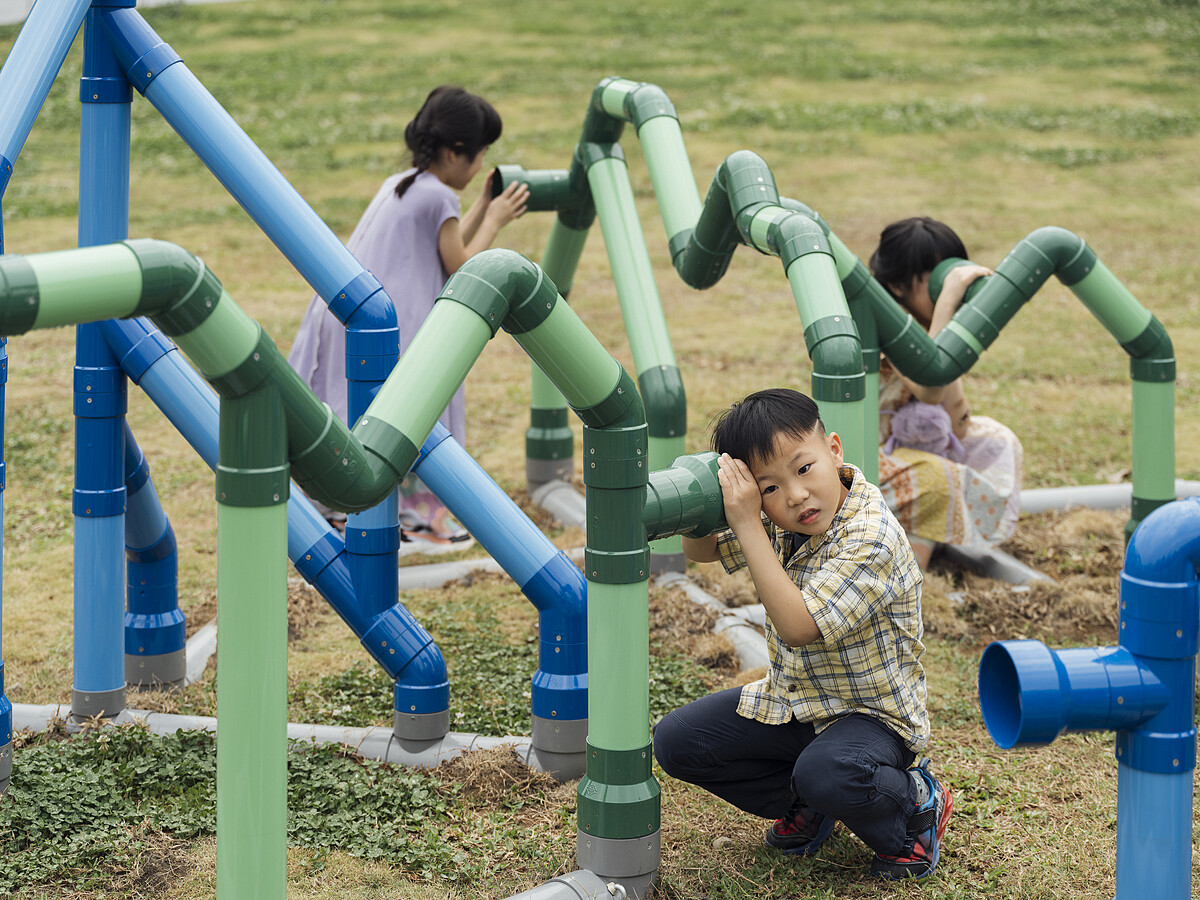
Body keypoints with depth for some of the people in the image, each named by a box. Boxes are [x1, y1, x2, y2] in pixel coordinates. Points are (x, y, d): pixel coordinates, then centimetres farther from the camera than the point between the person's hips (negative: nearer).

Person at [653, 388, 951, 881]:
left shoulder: (872, 538, -29)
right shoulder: (777, 520, -5)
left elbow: (798, 627, -35)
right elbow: (700, 551, 11)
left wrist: (747, 526, -34)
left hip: (870, 714, -7)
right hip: (791, 701, 7)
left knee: (827, 775, -38)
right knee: (675, 741, -3)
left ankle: (916, 804, -4)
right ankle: (802, 804, 10)